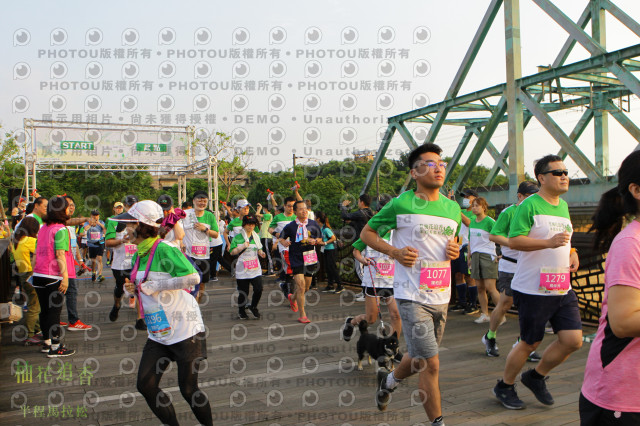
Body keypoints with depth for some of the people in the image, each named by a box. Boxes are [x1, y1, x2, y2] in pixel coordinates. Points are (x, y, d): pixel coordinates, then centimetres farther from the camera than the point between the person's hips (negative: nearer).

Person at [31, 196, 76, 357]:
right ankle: (55, 347, 5)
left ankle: (47, 343, 24)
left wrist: (34, 272, 21)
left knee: (44, 310, 14)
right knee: (54, 311, -1)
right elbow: (60, 255, -19)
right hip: (54, 277, -7)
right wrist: (65, 277, -20)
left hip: (38, 275, 7)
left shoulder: (43, 228, 10)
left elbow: (36, 252, 15)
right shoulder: (60, 229, -13)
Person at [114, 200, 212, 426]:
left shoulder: (164, 250, -16)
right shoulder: (137, 256, 9)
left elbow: (193, 277, -28)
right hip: (158, 333, 8)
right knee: (145, 384, 2)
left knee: (188, 389, 0)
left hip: (185, 329, -8)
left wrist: (154, 286, -22)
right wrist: (132, 289, 0)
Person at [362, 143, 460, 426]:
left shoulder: (453, 208, 9)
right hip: (412, 296, -6)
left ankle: (389, 381, 49)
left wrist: (455, 251, 2)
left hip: (441, 297, 7)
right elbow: (367, 233, 0)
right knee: (431, 364, -6)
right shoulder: (401, 204, -8)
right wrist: (395, 251, -16)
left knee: (420, 358, 20)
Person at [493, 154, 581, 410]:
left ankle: (536, 377, 26)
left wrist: (572, 252, 8)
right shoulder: (530, 205, -12)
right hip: (533, 290, -7)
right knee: (530, 343, 3)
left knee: (573, 340, 2)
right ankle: (504, 387, 26)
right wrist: (549, 242, -28)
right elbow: (513, 240, -19)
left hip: (563, 289, 8)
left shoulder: (563, 205, 14)